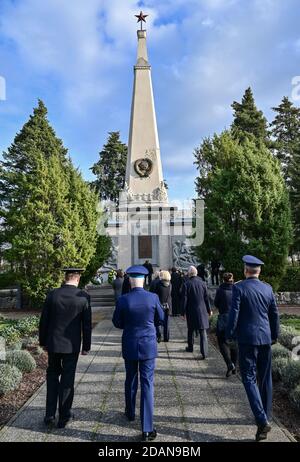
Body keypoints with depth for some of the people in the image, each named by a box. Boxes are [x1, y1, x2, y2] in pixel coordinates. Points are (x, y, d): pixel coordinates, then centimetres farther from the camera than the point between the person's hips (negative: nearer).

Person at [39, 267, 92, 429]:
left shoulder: (52, 294, -8)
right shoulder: (83, 297, -12)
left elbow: (44, 320, -1)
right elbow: (87, 324, -8)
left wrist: (43, 341, 12)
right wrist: (86, 346, 3)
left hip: (53, 343, 2)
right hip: (72, 345, -1)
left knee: (52, 376, 20)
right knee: (67, 379, 12)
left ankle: (50, 415, 21)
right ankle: (64, 417, 22)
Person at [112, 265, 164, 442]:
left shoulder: (123, 300, -13)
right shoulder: (153, 297, -12)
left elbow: (117, 323, -1)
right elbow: (161, 319, 2)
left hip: (130, 346, 1)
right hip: (148, 346, -1)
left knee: (131, 381, 21)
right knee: (147, 384, 4)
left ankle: (130, 413, 43)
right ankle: (147, 429, 5)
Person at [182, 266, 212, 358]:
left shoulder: (186, 284, -11)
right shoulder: (202, 283, -3)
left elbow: (184, 299, -8)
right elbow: (206, 298, 2)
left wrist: (184, 312, 1)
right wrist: (209, 310, 12)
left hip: (191, 311, -1)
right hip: (202, 311, 1)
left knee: (190, 330, 19)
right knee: (203, 332, 3)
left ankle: (190, 347, 34)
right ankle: (204, 352, -2)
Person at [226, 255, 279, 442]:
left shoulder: (239, 287, -10)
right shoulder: (268, 288, 4)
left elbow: (234, 313, -13)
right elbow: (275, 314, 9)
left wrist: (230, 334, -1)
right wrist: (274, 335, 20)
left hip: (247, 339, -5)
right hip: (265, 338, 5)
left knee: (250, 378, 1)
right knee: (265, 379, 16)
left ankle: (262, 421, -9)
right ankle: (266, 417, 29)